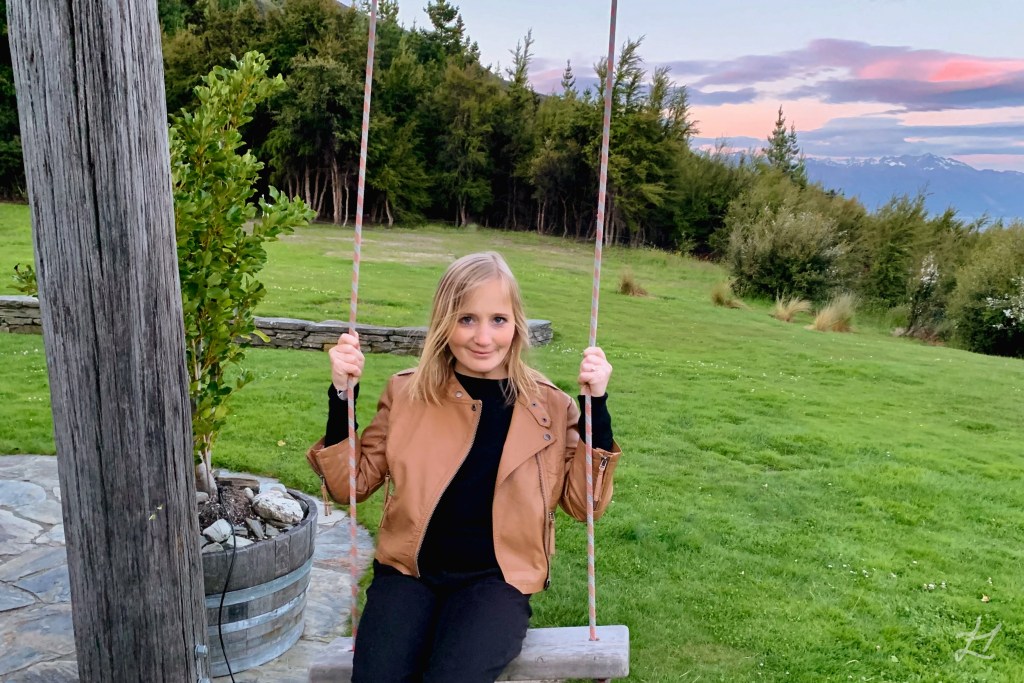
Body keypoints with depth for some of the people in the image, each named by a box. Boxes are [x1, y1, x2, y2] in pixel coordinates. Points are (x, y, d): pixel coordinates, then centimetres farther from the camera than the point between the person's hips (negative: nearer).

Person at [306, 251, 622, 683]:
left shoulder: (547, 406, 2)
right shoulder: (408, 392, 3)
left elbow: (583, 503, 3)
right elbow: (350, 485, 7)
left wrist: (596, 406, -7)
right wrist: (342, 395, -6)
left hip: (497, 577, -1)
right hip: (409, 570, 1)